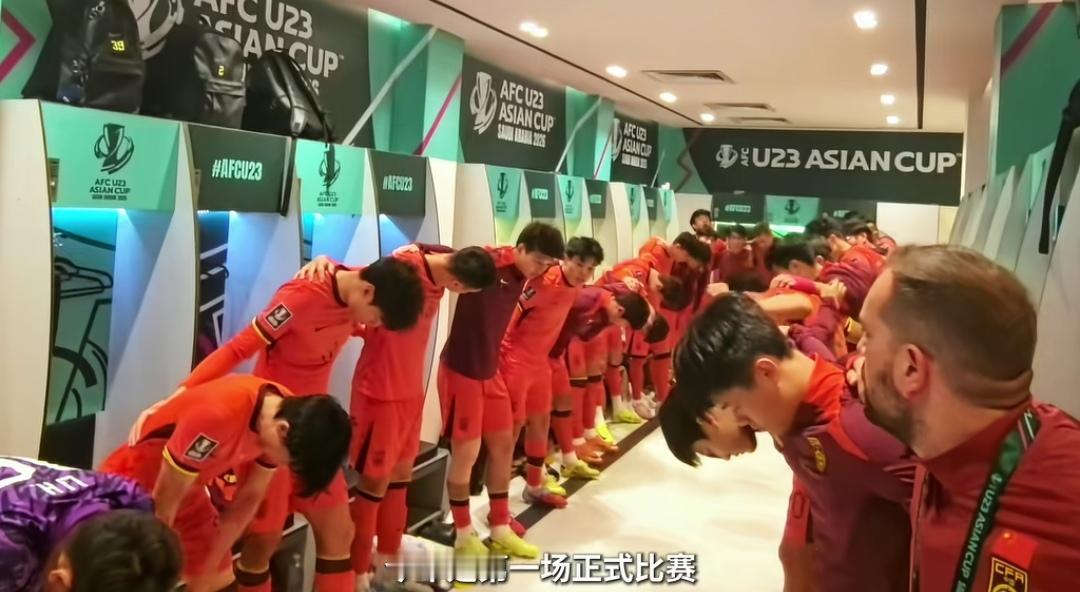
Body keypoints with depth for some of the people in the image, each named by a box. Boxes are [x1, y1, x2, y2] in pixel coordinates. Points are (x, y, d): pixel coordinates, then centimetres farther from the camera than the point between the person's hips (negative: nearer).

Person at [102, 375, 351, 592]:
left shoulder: (285, 413, -16)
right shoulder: (220, 414, -39)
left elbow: (249, 498, -2)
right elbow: (163, 504, -24)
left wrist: (205, 571, 2)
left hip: (186, 488, 7)